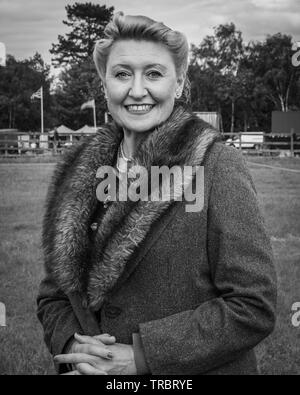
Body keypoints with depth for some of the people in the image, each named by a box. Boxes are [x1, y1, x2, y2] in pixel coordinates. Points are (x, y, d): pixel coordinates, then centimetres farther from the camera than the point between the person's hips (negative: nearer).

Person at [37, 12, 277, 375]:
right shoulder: (78, 177, -1)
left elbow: (253, 307, -18)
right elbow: (53, 296, 5)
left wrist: (142, 356, -20)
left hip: (194, 371, -3)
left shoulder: (219, 167, -15)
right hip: (94, 369, 4)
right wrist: (75, 346, -15)